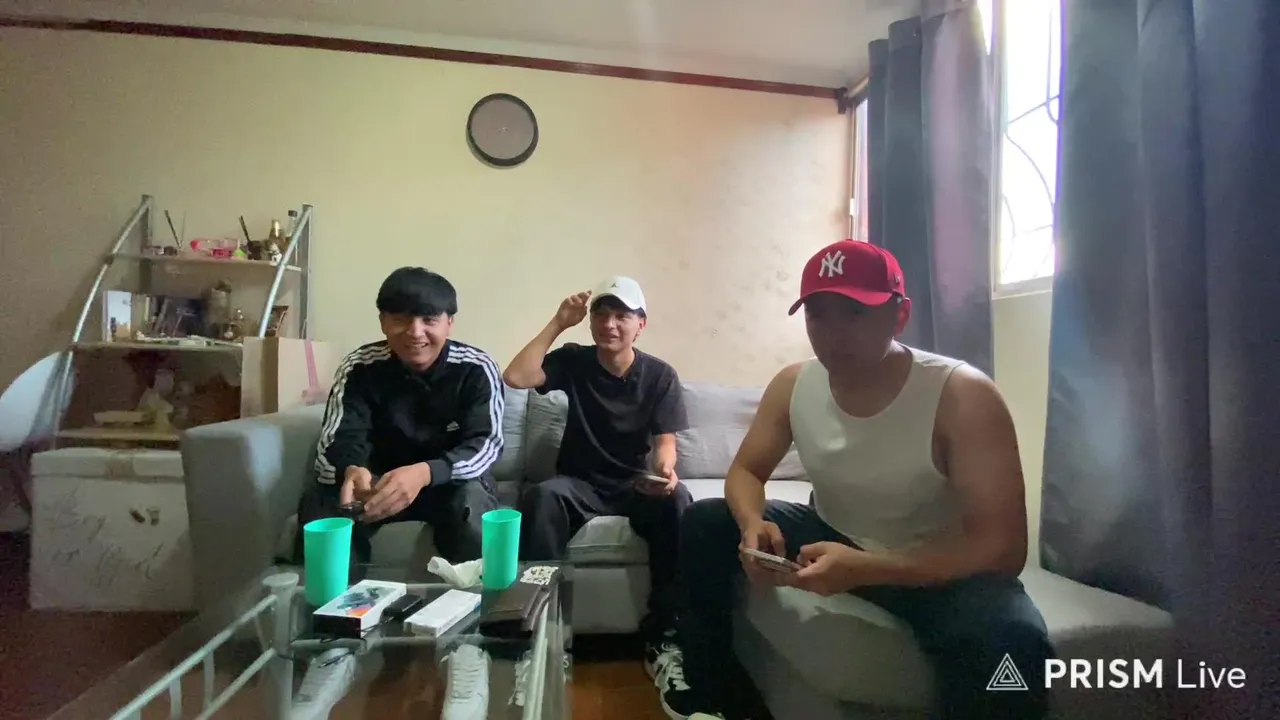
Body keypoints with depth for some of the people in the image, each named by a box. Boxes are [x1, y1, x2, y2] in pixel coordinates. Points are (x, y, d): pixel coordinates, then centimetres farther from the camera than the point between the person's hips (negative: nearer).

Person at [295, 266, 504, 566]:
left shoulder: (476, 369, -16)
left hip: (451, 481, -1)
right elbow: (337, 443, -17)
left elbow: (486, 443, -24)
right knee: (318, 506, -25)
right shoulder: (360, 367, -11)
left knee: (472, 501, -34)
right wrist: (351, 472, -44)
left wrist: (424, 473, -44)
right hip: (378, 480, 2)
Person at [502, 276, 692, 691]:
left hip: (637, 486, 0)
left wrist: (665, 470, -32)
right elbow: (515, 377, -17)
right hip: (580, 485, 0)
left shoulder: (661, 376, -2)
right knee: (542, 495, -34)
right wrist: (559, 322, -15)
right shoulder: (574, 361, -2)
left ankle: (662, 637, -20)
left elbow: (665, 441, -7)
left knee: (677, 500, -33)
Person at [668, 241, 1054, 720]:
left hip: (935, 564, -4)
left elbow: (1003, 548, -27)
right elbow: (746, 471, 0)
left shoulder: (963, 396, -26)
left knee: (1010, 643, -36)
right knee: (704, 525, -6)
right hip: (831, 538, 5)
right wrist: (753, 525, -25)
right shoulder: (792, 385, -11)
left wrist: (865, 569, -40)